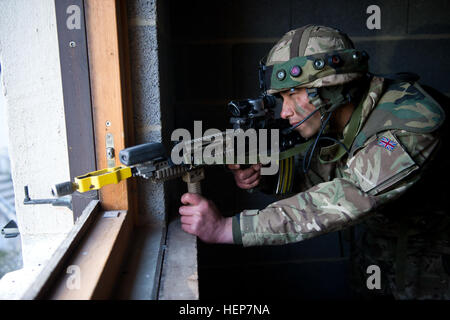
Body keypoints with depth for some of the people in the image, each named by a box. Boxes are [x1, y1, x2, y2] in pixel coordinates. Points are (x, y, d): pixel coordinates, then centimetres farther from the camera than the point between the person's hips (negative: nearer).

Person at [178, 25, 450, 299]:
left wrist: (227, 228, -43)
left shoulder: (410, 125, -34)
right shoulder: (331, 120, -12)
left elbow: (344, 202, -43)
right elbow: (310, 179, -1)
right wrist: (263, 175, -24)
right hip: (378, 243, 5)